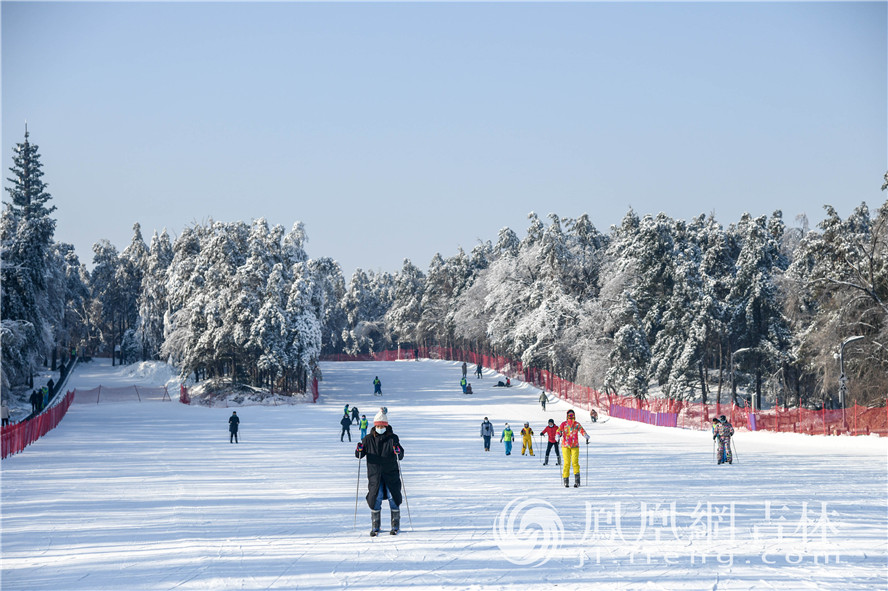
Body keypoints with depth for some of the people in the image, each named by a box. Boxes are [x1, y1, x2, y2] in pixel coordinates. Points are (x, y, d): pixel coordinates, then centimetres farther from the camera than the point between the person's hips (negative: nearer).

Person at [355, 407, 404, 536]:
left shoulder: (393, 438, 1)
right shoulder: (368, 439, 5)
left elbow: (401, 456, -4)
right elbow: (359, 455, 5)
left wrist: (398, 452, -26)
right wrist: (359, 450, -17)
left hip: (391, 474, -1)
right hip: (374, 475, 1)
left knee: (393, 498, -2)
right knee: (376, 498, -6)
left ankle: (395, 525, 10)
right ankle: (375, 527, 4)